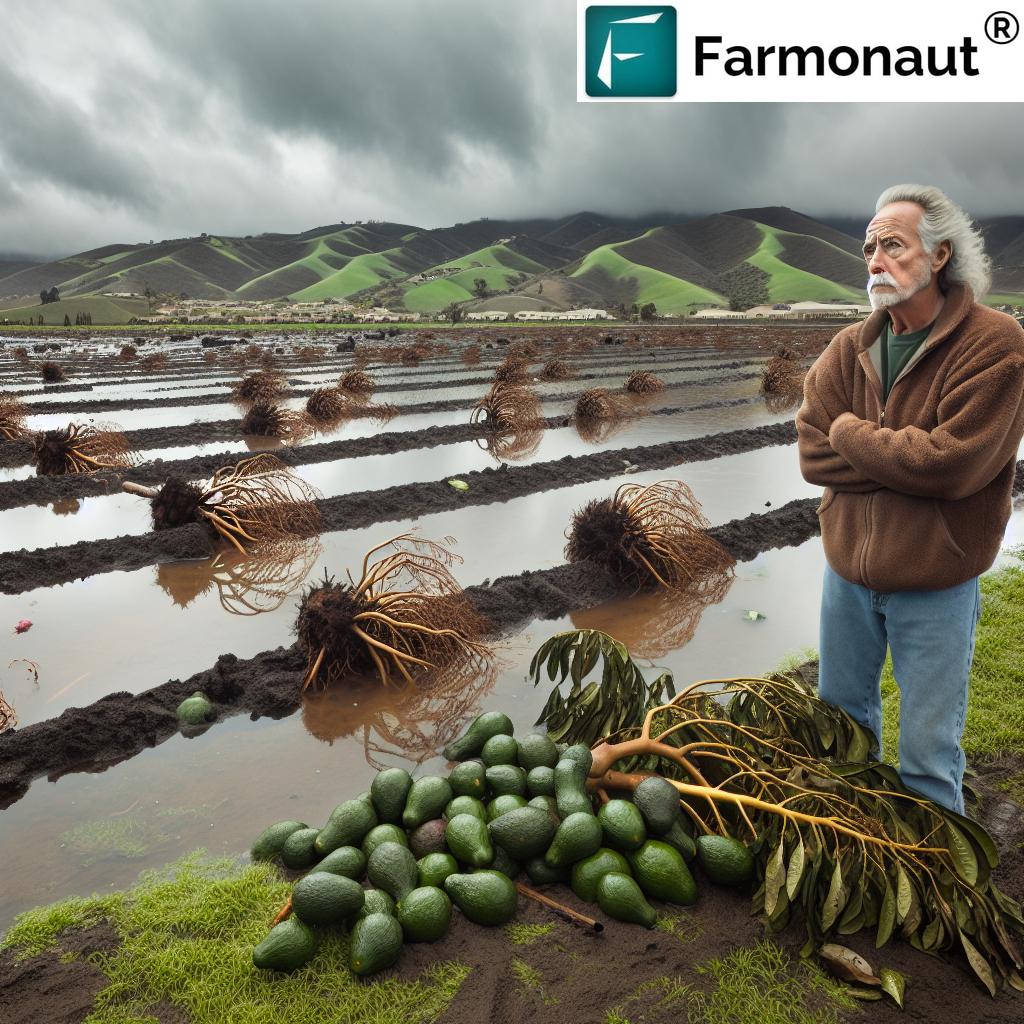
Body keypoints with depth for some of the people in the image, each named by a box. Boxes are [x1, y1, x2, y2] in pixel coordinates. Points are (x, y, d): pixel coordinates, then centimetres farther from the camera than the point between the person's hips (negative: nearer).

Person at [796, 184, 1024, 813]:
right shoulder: (850, 348, 1)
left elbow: (954, 462, -24)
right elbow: (813, 453, -8)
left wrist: (851, 432, -13)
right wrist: (910, 460, -19)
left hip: (935, 587, -5)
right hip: (848, 572, 5)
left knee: (929, 757, 8)